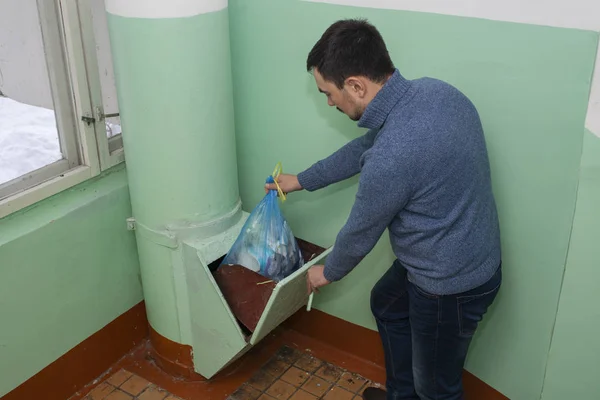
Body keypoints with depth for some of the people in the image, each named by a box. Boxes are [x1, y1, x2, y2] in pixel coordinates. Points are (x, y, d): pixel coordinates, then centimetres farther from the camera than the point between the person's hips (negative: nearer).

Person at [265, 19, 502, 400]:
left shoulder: (391, 157, -35)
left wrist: (328, 272, 6)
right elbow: (364, 147, 9)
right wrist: (302, 180, 20)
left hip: (452, 286, -9)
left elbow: (360, 233, -16)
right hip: (471, 252, 9)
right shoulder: (434, 90, -8)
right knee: (387, 303, 31)